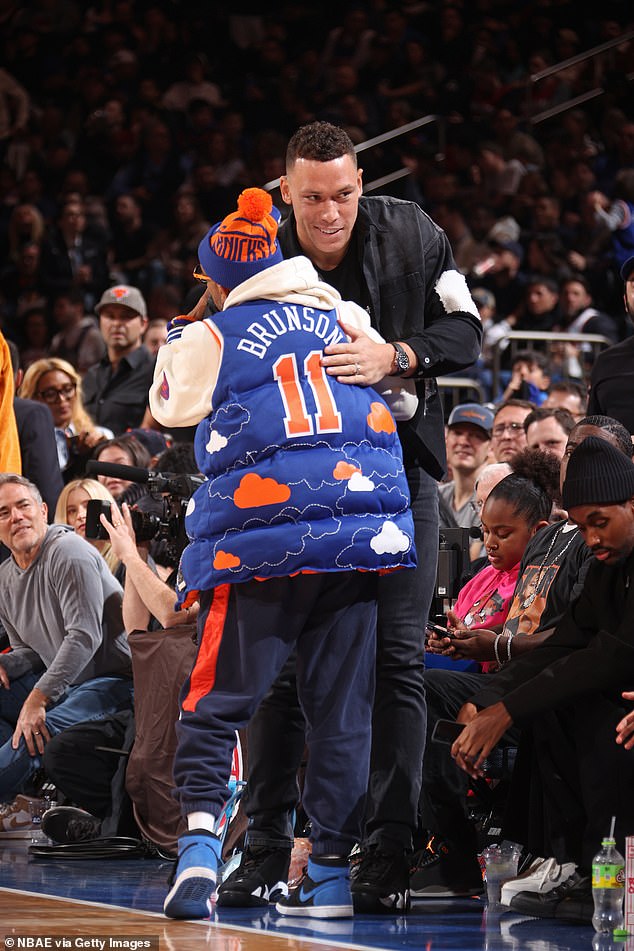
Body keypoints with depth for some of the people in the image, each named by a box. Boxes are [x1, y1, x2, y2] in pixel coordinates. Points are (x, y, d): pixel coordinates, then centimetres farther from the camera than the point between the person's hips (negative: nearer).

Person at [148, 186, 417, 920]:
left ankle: (199, 841, -17)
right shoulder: (348, 320, 13)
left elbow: (168, 404, 23)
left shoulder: (209, 338, 4)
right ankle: (331, 871, 9)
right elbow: (405, 398, 25)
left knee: (218, 700, 2)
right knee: (341, 707, 8)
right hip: (363, 535, 3)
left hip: (258, 539, -3)